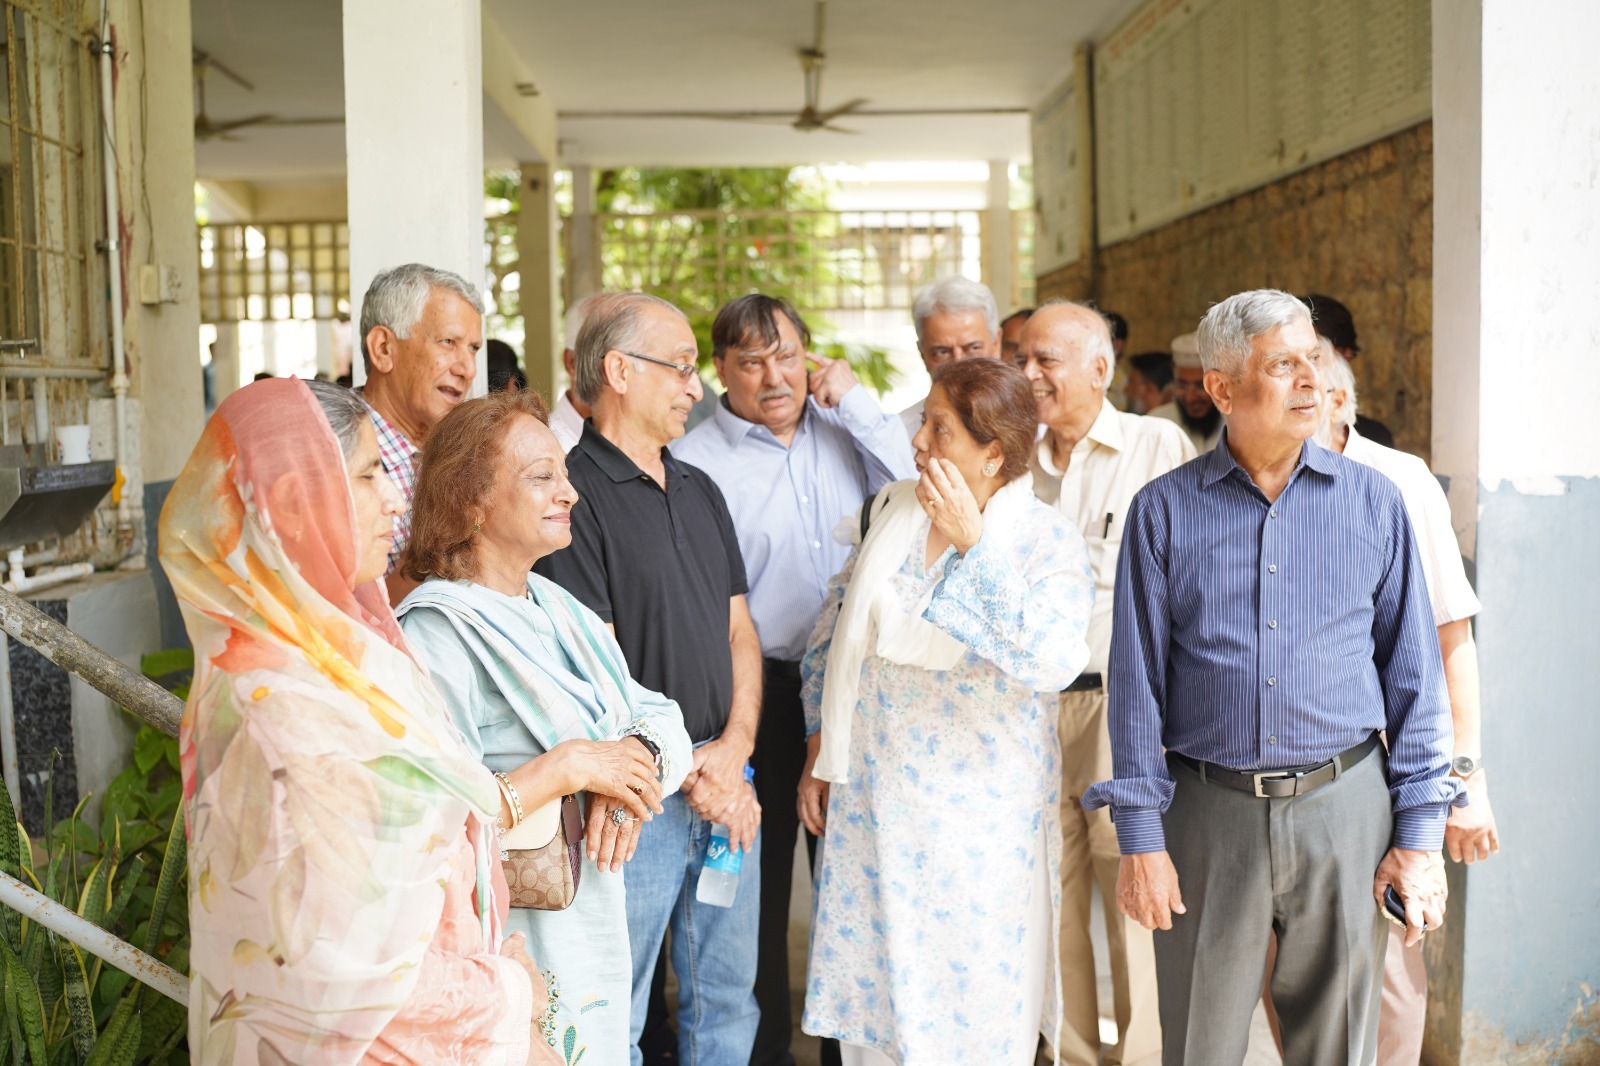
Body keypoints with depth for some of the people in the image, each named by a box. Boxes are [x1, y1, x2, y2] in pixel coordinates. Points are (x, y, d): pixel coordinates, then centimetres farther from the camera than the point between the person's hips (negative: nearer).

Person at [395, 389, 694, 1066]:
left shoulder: (558, 610, 10)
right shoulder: (436, 633, -17)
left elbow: (662, 719, 7)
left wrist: (635, 757, -14)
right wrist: (566, 766, -23)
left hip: (596, 933, 8)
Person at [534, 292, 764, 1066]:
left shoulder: (700, 492, 15)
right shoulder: (574, 493, -11)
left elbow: (738, 627, 12)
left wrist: (734, 747, -3)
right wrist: (685, 770, -14)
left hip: (725, 780, 7)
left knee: (727, 1000, 16)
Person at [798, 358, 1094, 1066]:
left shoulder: (1048, 542, -10)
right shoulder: (893, 513, 3)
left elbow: (1052, 662, -27)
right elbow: (833, 631, 11)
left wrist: (973, 543, -25)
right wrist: (819, 753, 10)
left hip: (982, 811, -4)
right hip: (873, 798, 4)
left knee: (976, 997, 7)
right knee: (873, 986, 11)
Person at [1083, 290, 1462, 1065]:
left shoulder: (1373, 501, 4)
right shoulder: (1165, 511, 1)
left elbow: (1413, 672, 5)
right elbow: (1137, 681, 1)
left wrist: (1419, 833, 0)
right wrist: (1140, 836, -4)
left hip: (1343, 806, 1)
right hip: (1209, 812, -1)